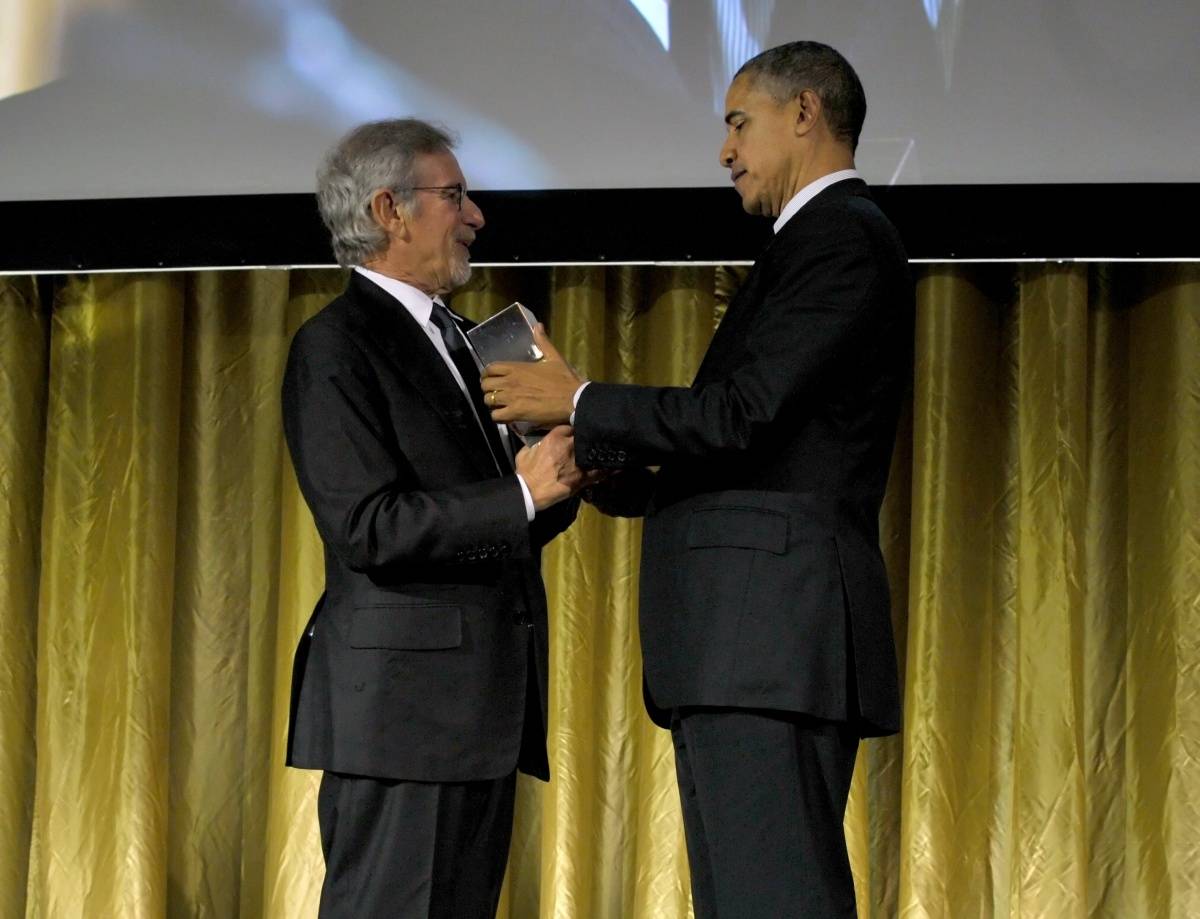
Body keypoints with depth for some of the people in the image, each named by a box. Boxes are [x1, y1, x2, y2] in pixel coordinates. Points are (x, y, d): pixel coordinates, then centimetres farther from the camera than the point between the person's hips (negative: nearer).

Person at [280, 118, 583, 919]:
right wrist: (521, 496, -19)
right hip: (404, 695, -9)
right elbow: (368, 528, -17)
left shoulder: (455, 342, 22)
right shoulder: (337, 346, -7)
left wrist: (561, 477, 3)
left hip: (481, 702, 9)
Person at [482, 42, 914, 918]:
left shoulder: (844, 238, -6)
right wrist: (606, 473, 17)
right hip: (752, 648, 11)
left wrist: (581, 403, -5)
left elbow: (741, 413, -17)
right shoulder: (818, 242, 26)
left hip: (775, 631, -10)